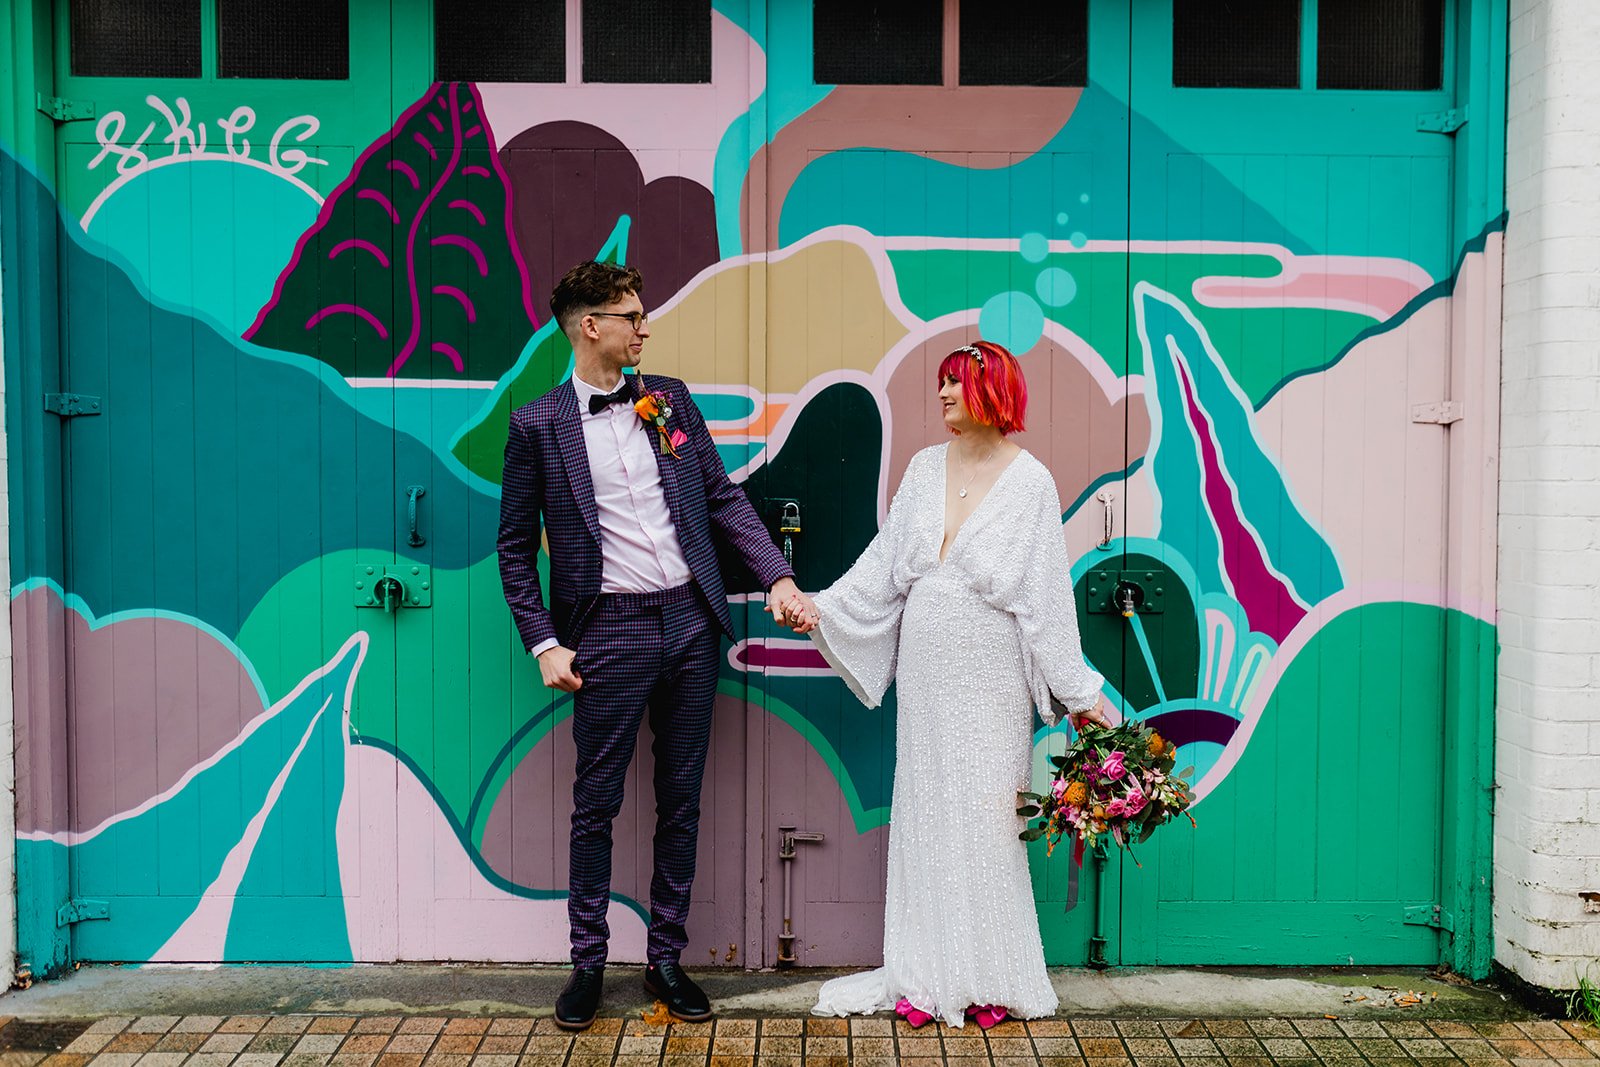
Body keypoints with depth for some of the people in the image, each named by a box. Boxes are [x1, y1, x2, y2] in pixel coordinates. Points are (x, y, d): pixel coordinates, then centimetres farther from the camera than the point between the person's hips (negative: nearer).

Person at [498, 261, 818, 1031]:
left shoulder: (670, 399, 8)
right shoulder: (537, 425, -3)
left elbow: (723, 498, 9)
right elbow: (516, 547, 1)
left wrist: (777, 575, -3)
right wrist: (545, 644, -7)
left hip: (689, 620, 4)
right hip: (609, 629, -4)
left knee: (681, 800, 11)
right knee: (596, 802, 5)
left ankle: (666, 958, 24)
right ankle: (588, 962, 22)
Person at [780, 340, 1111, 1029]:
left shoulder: (1031, 482, -5)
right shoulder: (926, 467, 7)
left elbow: (1046, 598, -5)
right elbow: (884, 564, 9)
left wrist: (1081, 693, -5)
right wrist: (821, 608, 0)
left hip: (990, 681, -4)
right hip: (926, 671, 4)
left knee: (986, 816, 0)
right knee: (926, 812, 7)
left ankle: (992, 977, 15)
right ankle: (929, 975, 17)